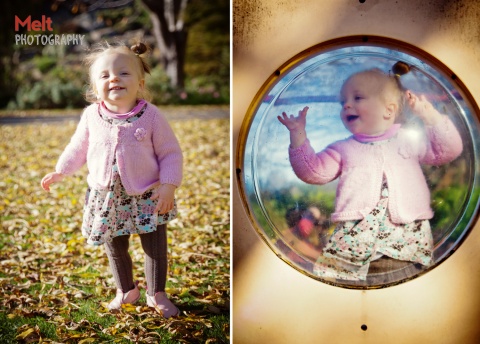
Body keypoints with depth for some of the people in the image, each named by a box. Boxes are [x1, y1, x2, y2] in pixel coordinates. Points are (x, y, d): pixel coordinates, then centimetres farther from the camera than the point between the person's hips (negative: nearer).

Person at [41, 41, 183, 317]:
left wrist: (168, 185, -16)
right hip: (106, 198, 3)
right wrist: (61, 172, 11)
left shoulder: (151, 115, -13)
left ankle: (157, 294, 25)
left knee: (155, 247, 5)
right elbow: (79, 147, 11)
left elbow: (171, 152, -8)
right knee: (115, 249, 16)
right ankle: (126, 290, 37)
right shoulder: (92, 116, -6)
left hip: (147, 197, -2)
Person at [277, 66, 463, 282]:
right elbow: (313, 171, 13)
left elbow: (448, 151, 16)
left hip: (408, 230, 0)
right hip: (355, 230, 1)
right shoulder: (343, 149, 21)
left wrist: (432, 118, 4)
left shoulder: (410, 140, 19)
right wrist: (298, 136, 4)